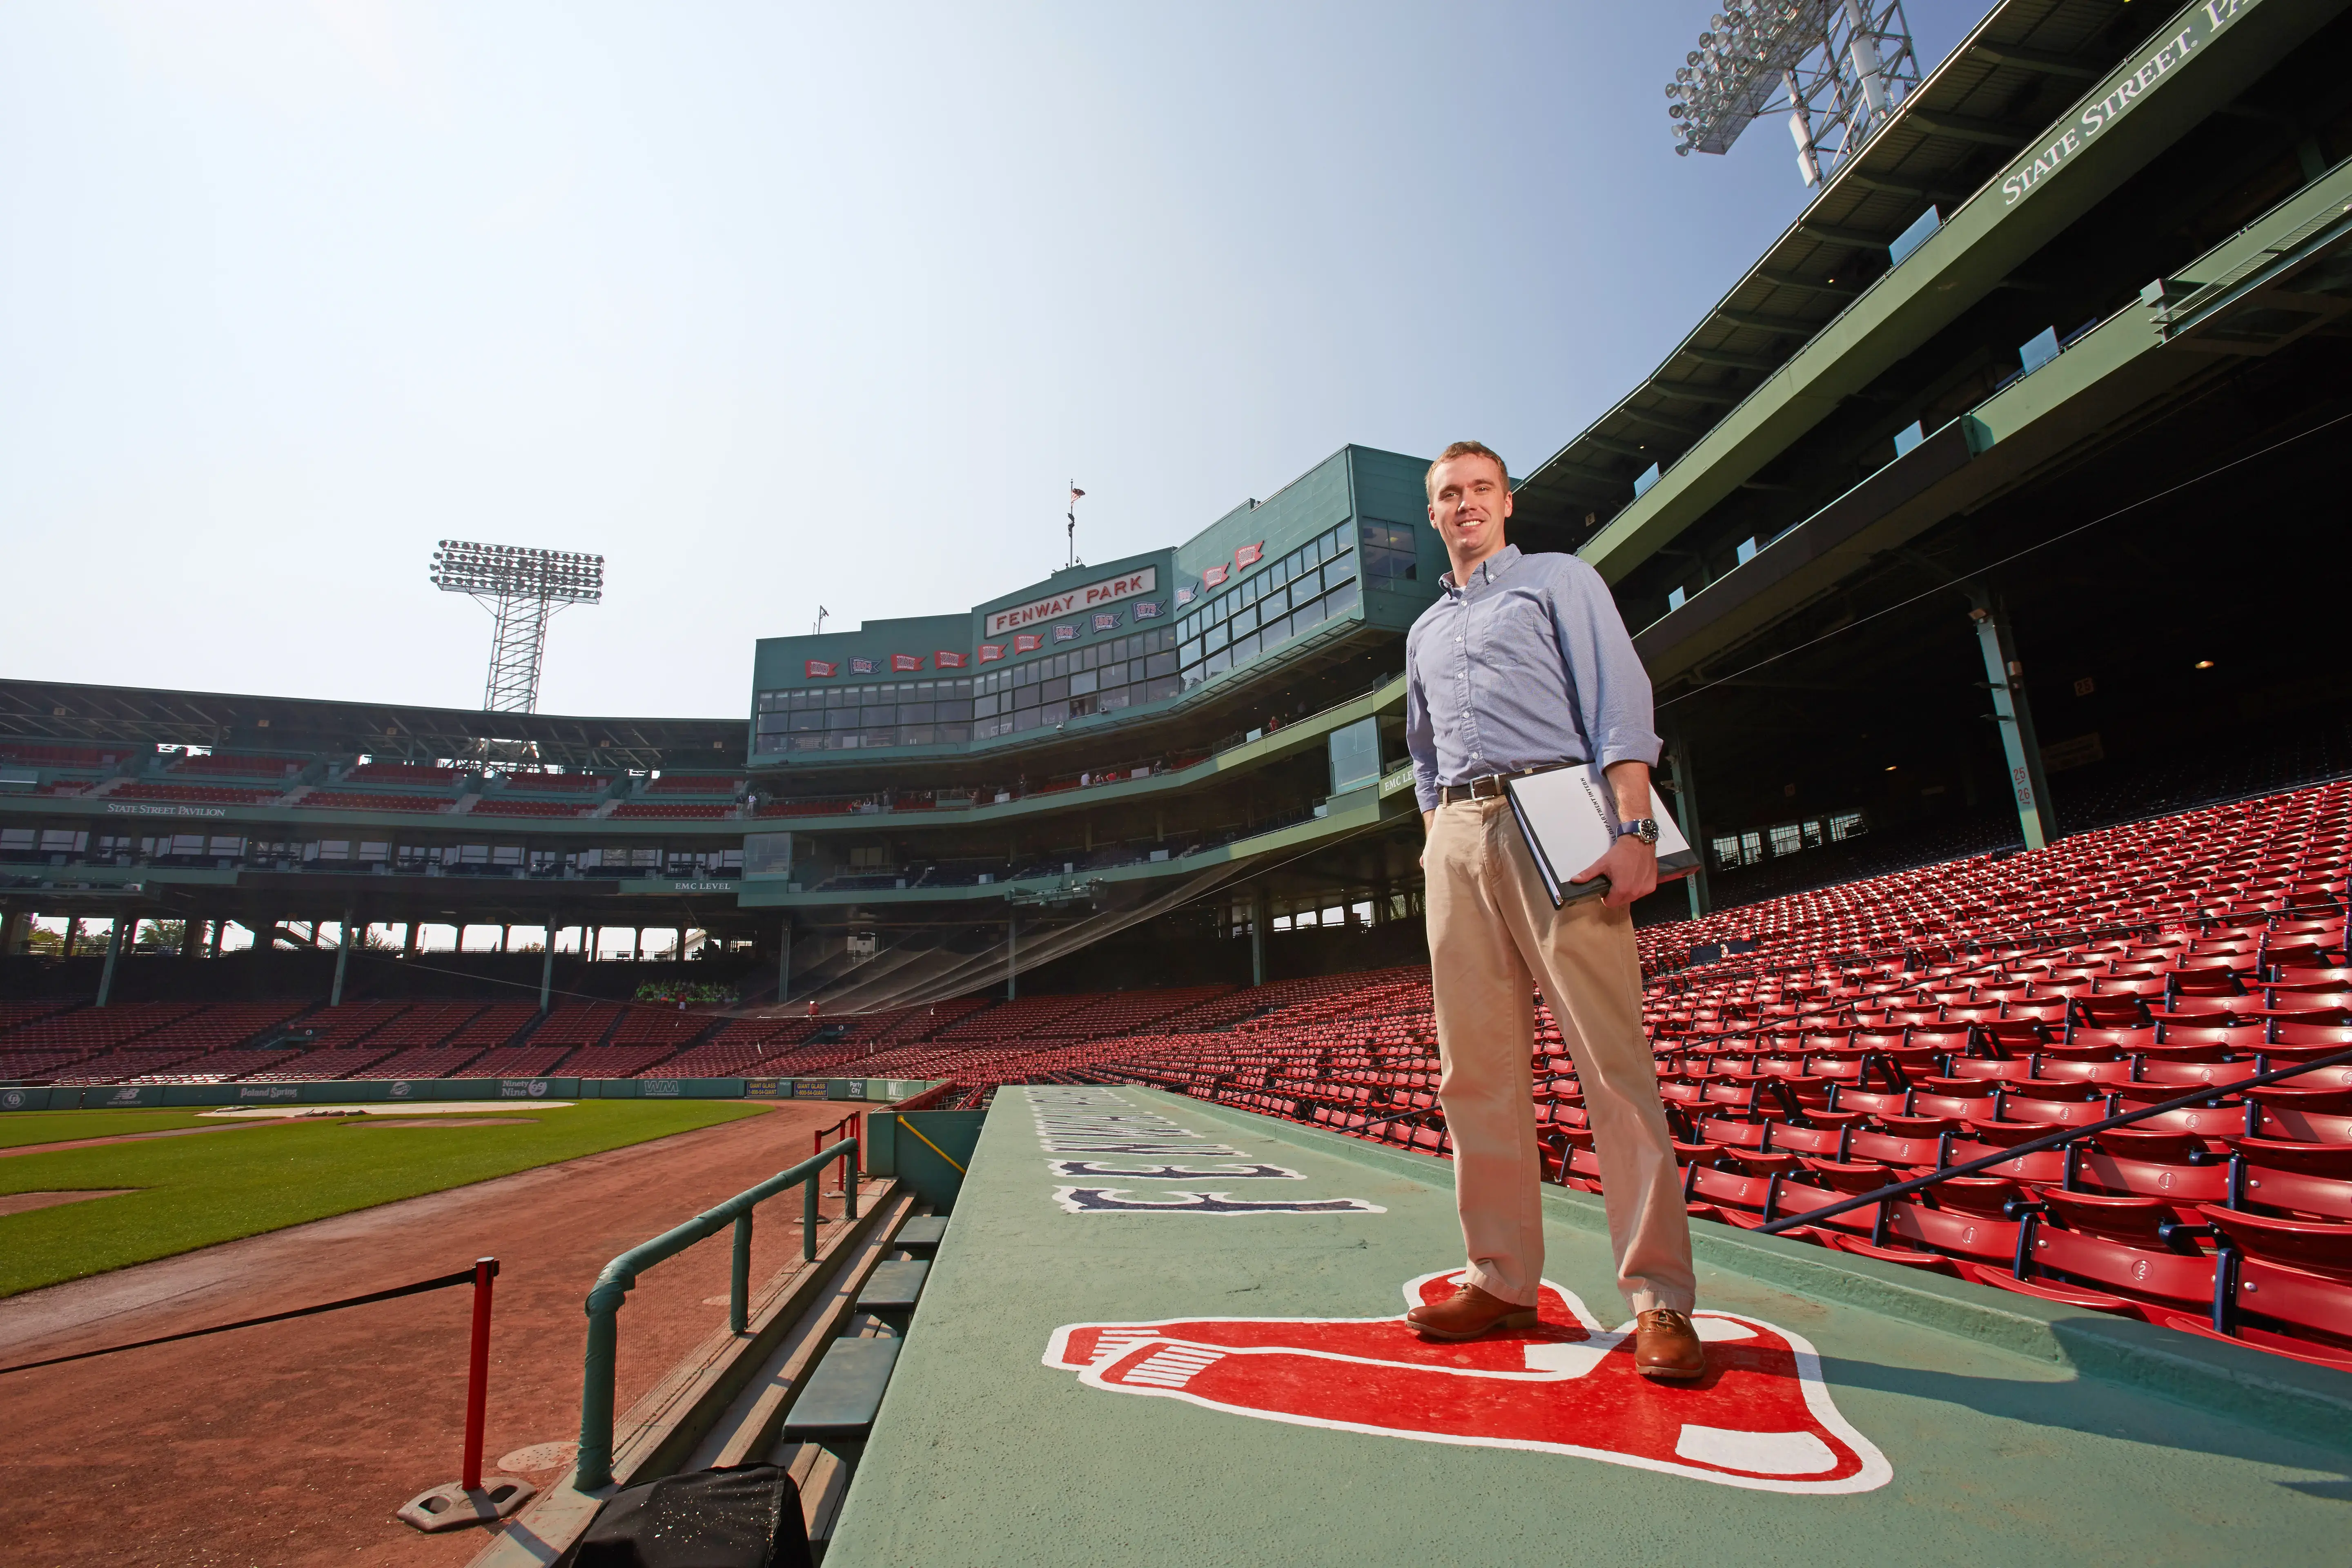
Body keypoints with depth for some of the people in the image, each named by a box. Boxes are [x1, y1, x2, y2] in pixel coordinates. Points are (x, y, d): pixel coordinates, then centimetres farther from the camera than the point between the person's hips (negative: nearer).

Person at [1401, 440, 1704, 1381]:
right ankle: (1502, 1278, 13)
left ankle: (1658, 1298, 0)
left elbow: (1620, 701, -1)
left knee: (1612, 1058, -8)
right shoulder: (1425, 631, 27)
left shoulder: (1559, 580, 12)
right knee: (1476, 1070, 3)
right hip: (1457, 837, 6)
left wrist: (1632, 827, -14)